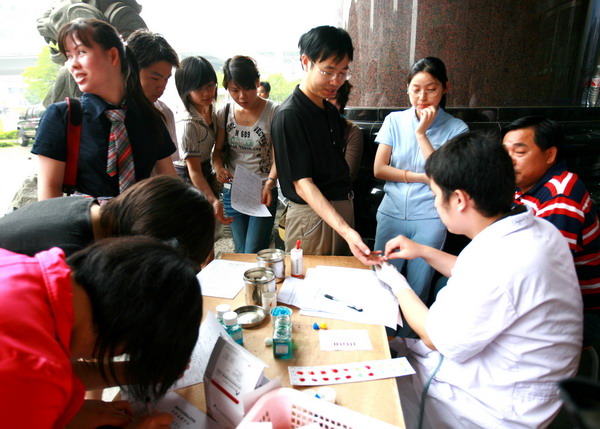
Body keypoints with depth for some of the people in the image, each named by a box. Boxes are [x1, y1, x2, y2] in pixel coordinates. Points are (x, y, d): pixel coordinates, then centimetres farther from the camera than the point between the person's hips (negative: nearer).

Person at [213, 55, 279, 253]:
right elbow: (218, 149, 9)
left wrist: (269, 184, -25)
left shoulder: (273, 112, -9)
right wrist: (219, 167, -13)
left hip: (263, 193, -4)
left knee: (254, 255, -5)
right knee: (240, 253, 14)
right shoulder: (225, 113, 3)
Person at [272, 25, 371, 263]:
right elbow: (302, 183, -23)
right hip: (312, 215, -8)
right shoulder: (289, 115, -18)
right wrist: (345, 230, -33)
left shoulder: (331, 111, 9)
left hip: (343, 208, 8)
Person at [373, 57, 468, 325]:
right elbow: (379, 169, -5)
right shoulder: (395, 121, 1)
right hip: (391, 214, 2)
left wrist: (421, 133, -15)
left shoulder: (456, 129, -3)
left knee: (417, 290, 10)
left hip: (429, 219, -1)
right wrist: (421, 177, -11)